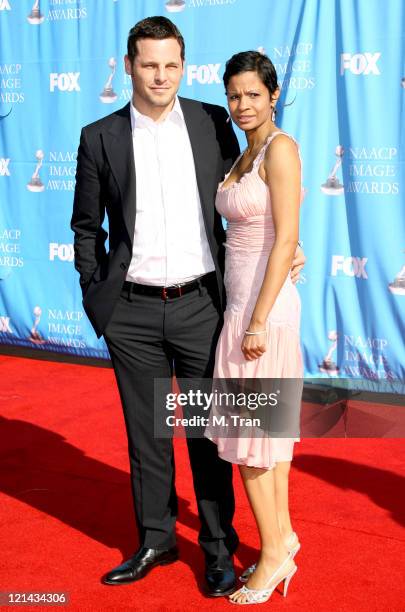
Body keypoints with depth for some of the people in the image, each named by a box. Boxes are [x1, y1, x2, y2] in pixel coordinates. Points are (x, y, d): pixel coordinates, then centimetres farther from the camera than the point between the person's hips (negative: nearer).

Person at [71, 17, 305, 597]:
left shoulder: (212, 123, 2)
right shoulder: (100, 138, 0)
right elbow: (87, 227, 9)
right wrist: (94, 293, 3)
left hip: (200, 305, 0)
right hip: (132, 313, 0)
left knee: (208, 431, 8)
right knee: (145, 433, 11)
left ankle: (218, 544, 23)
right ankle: (156, 539, 28)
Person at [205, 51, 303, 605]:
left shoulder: (280, 148, -13)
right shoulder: (246, 154, 14)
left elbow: (286, 239, -18)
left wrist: (258, 321, -20)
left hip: (262, 307, -9)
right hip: (245, 303, 9)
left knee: (248, 435, -2)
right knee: (271, 425, 15)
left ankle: (274, 554, 10)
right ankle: (284, 535, 27)